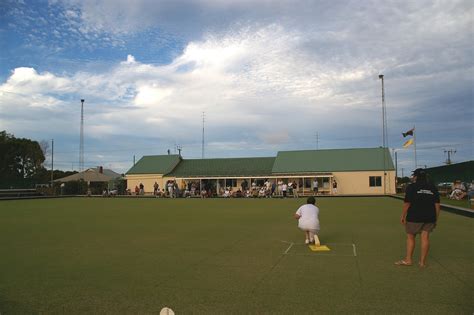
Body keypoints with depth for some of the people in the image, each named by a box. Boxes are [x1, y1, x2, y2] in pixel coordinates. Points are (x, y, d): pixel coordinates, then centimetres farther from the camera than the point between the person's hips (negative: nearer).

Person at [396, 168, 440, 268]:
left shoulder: (411, 187, -6)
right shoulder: (432, 187, 8)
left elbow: (407, 203, -10)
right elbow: (437, 204, 6)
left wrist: (403, 216, -3)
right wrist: (436, 218, 12)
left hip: (414, 217, -4)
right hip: (429, 217, 4)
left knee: (410, 237, 7)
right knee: (425, 237, 7)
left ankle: (408, 260, 13)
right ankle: (422, 261, 13)